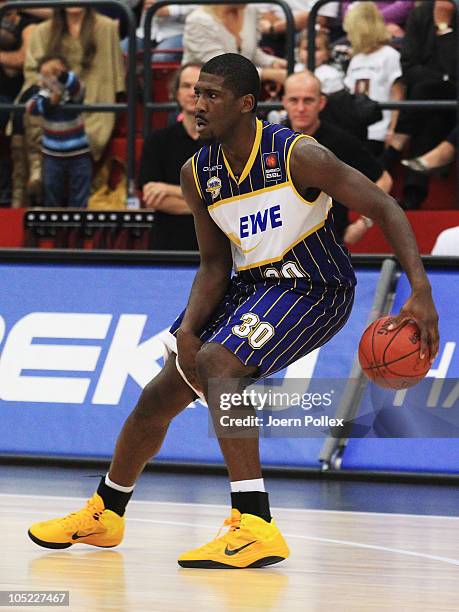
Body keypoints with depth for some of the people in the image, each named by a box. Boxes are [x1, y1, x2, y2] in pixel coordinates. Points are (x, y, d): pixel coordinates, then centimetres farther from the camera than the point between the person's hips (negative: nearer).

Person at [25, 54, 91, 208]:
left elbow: (76, 86, -38)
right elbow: (31, 107, -26)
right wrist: (50, 101, -42)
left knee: (79, 200, 3)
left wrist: (61, 75, -59)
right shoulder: (43, 95, -8)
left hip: (79, 154, -2)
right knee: (52, 197, 13)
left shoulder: (74, 93, -14)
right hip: (52, 155, 2)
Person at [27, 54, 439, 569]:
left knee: (217, 363, -31)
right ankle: (104, 515, 34)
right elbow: (215, 264, 3)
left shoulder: (298, 157, -23)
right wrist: (187, 330, -14)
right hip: (247, 284, 7)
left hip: (313, 290, -7)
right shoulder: (198, 175, -5)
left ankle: (256, 527, -36)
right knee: (161, 394, 9)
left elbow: (385, 209, -21)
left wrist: (421, 293, -31)